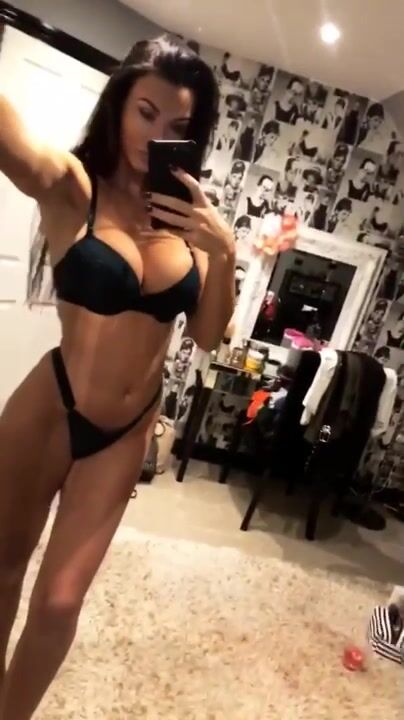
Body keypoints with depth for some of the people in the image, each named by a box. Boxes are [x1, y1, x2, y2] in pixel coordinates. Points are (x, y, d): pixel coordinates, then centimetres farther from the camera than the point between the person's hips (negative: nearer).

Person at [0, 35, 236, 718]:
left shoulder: (189, 214, -3)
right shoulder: (69, 185, -14)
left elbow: (208, 336, -5)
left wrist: (223, 249, -19)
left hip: (129, 430, 2)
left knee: (60, 600, 9)